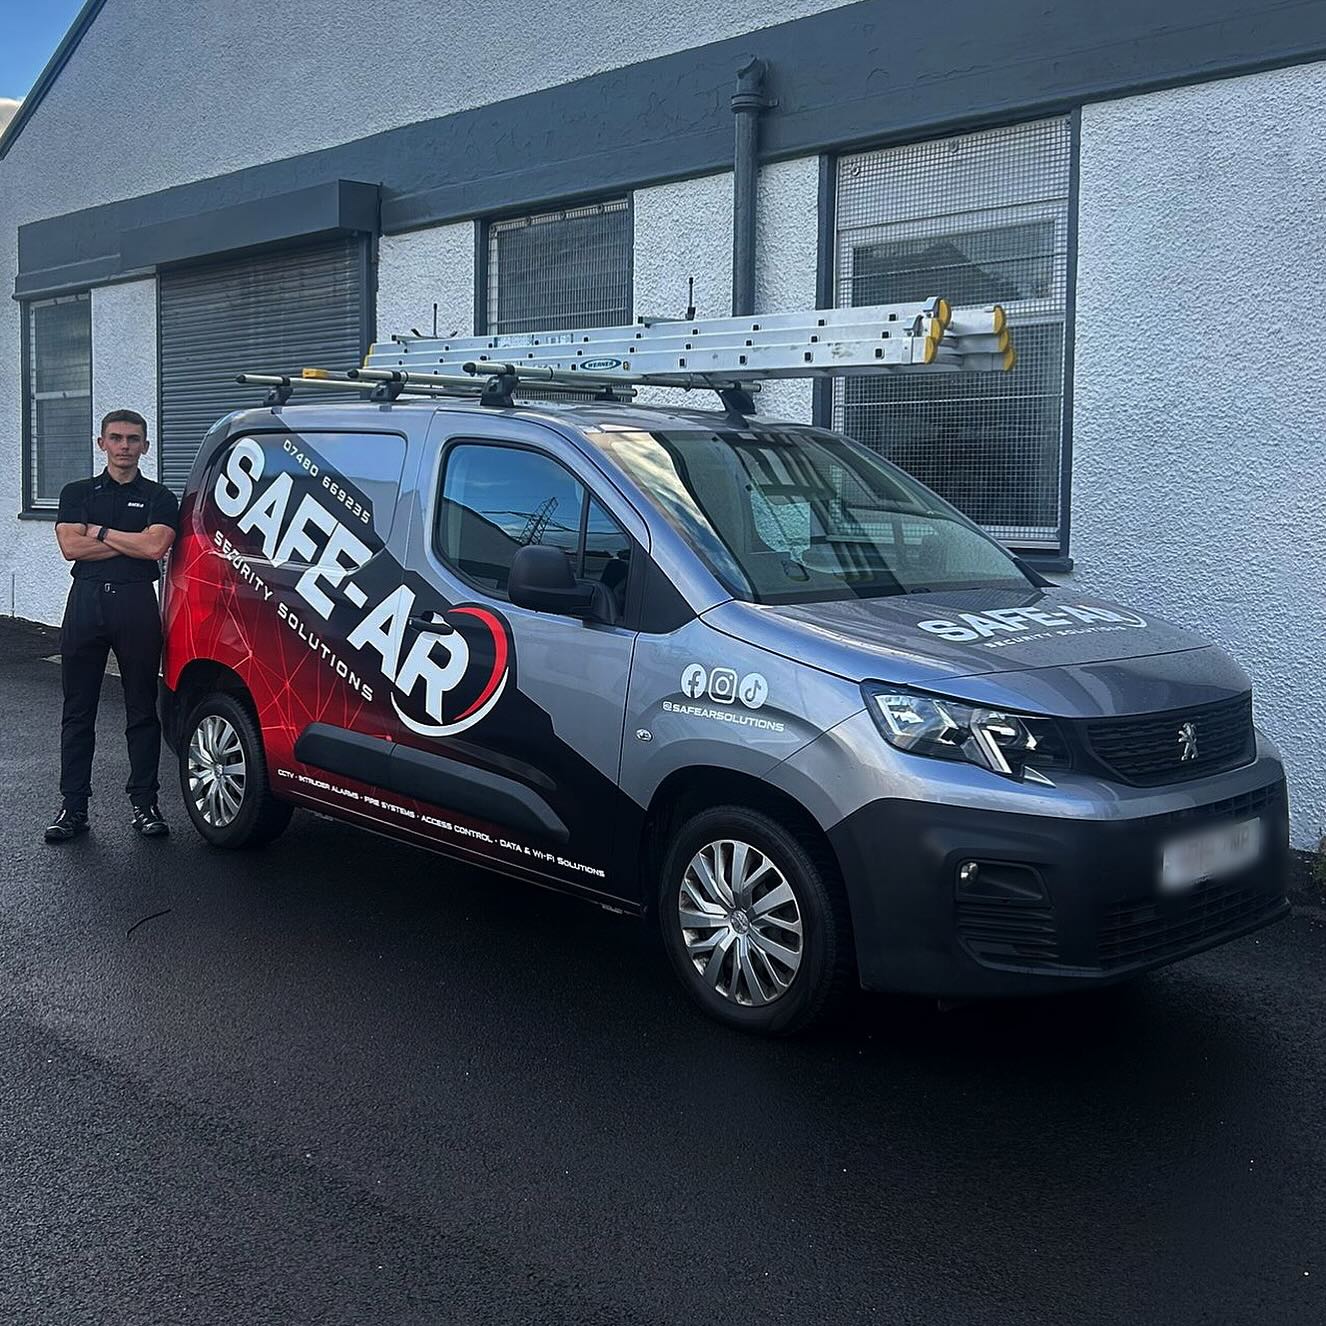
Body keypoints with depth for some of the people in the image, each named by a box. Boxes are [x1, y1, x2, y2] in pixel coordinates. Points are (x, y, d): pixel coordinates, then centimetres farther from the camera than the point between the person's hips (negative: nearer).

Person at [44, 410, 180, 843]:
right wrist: (130, 541, -5)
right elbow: (71, 547, -3)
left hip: (137, 603, -2)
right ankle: (72, 806, 8)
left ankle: (145, 803, 9)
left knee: (142, 709, 2)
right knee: (78, 710, 4)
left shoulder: (159, 498, 8)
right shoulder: (77, 493, 12)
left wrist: (99, 531, -4)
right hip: (86, 600, 2)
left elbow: (155, 546, -10)